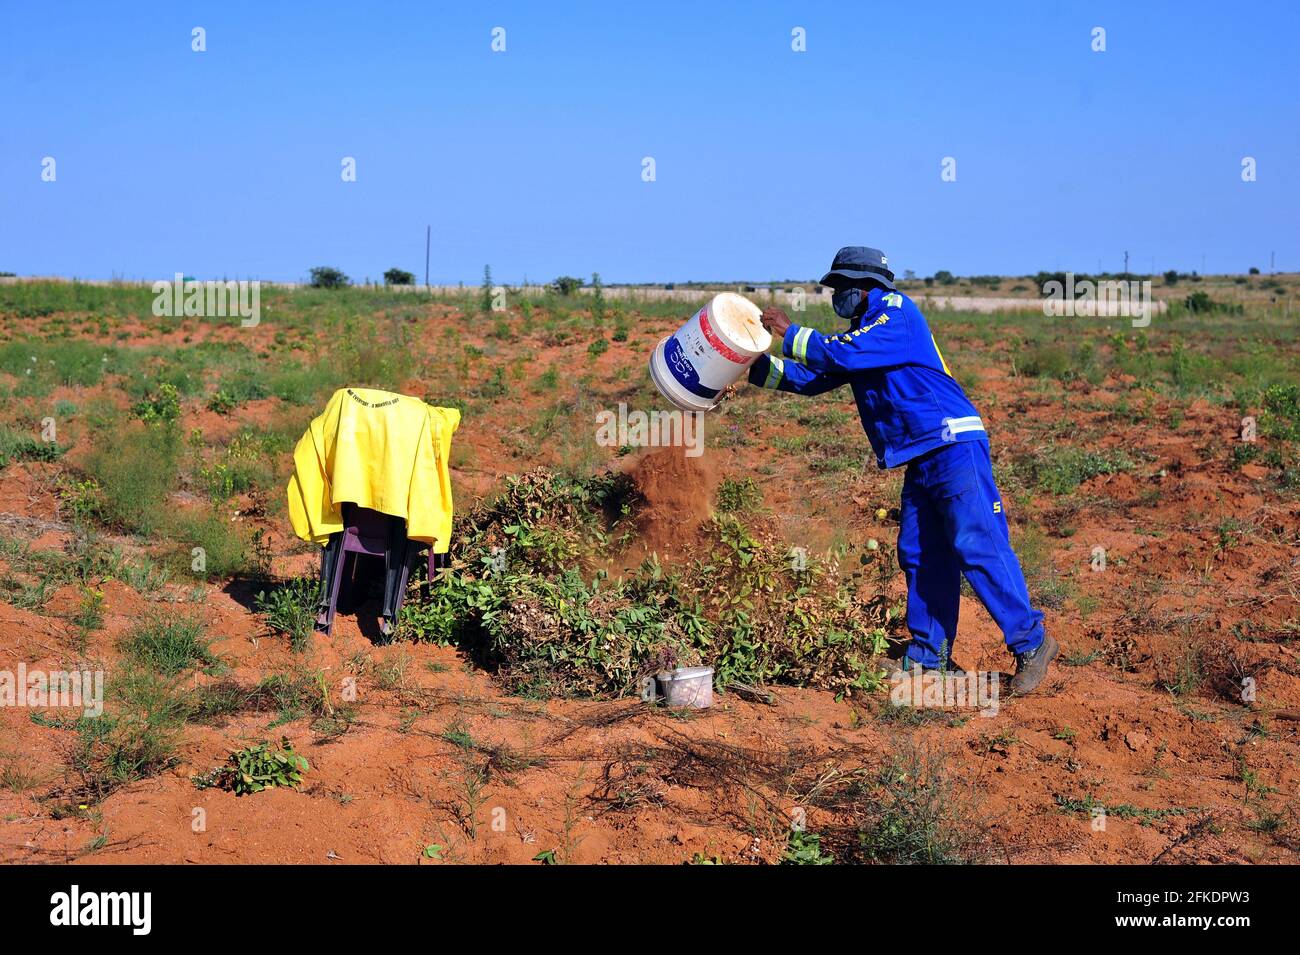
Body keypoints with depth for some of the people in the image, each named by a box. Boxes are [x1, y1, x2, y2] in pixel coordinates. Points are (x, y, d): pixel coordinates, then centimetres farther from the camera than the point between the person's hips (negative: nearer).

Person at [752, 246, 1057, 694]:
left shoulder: (897, 314, -7)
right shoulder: (865, 333, 21)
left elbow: (840, 355, -18)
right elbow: (811, 378, 23)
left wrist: (789, 332, -6)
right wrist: (755, 365, 14)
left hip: (954, 447, -10)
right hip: (921, 459, 10)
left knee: (977, 546, -12)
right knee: (919, 556, 8)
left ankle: (1031, 643, -6)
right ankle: (928, 657, 14)